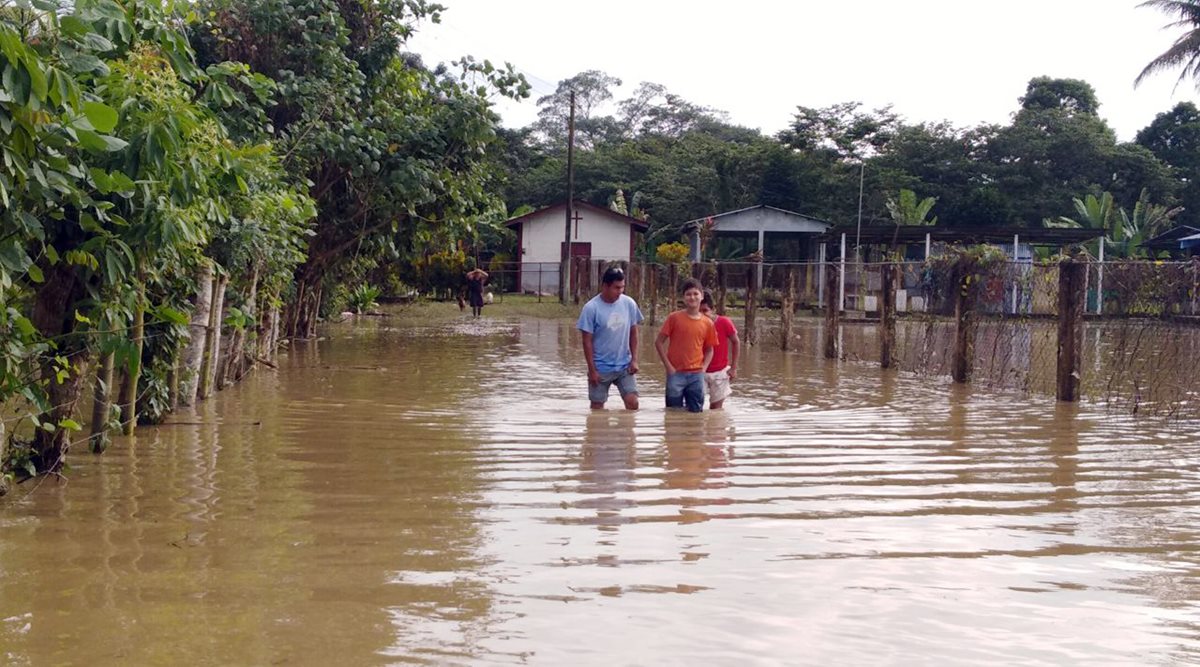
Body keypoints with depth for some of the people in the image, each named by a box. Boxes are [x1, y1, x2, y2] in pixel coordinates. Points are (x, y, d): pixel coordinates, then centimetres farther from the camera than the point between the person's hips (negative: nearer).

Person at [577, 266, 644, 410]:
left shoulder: (629, 304, -2)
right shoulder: (591, 308, -13)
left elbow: (633, 333, 8)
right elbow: (587, 341, -9)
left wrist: (634, 359, 0)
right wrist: (591, 370, -11)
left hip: (624, 366, 3)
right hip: (601, 368, -3)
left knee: (632, 403, -7)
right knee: (597, 406, 7)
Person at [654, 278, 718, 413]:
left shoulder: (708, 323, 3)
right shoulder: (674, 318, -4)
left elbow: (709, 350, 13)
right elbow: (659, 342, -1)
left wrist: (703, 369, -2)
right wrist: (668, 366, -7)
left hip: (696, 376, 2)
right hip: (676, 374, -2)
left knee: (696, 412, 7)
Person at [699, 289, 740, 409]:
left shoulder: (724, 322, -15)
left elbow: (736, 342, -2)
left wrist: (733, 368, -3)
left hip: (720, 372, 0)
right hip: (700, 371, 0)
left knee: (716, 408, 6)